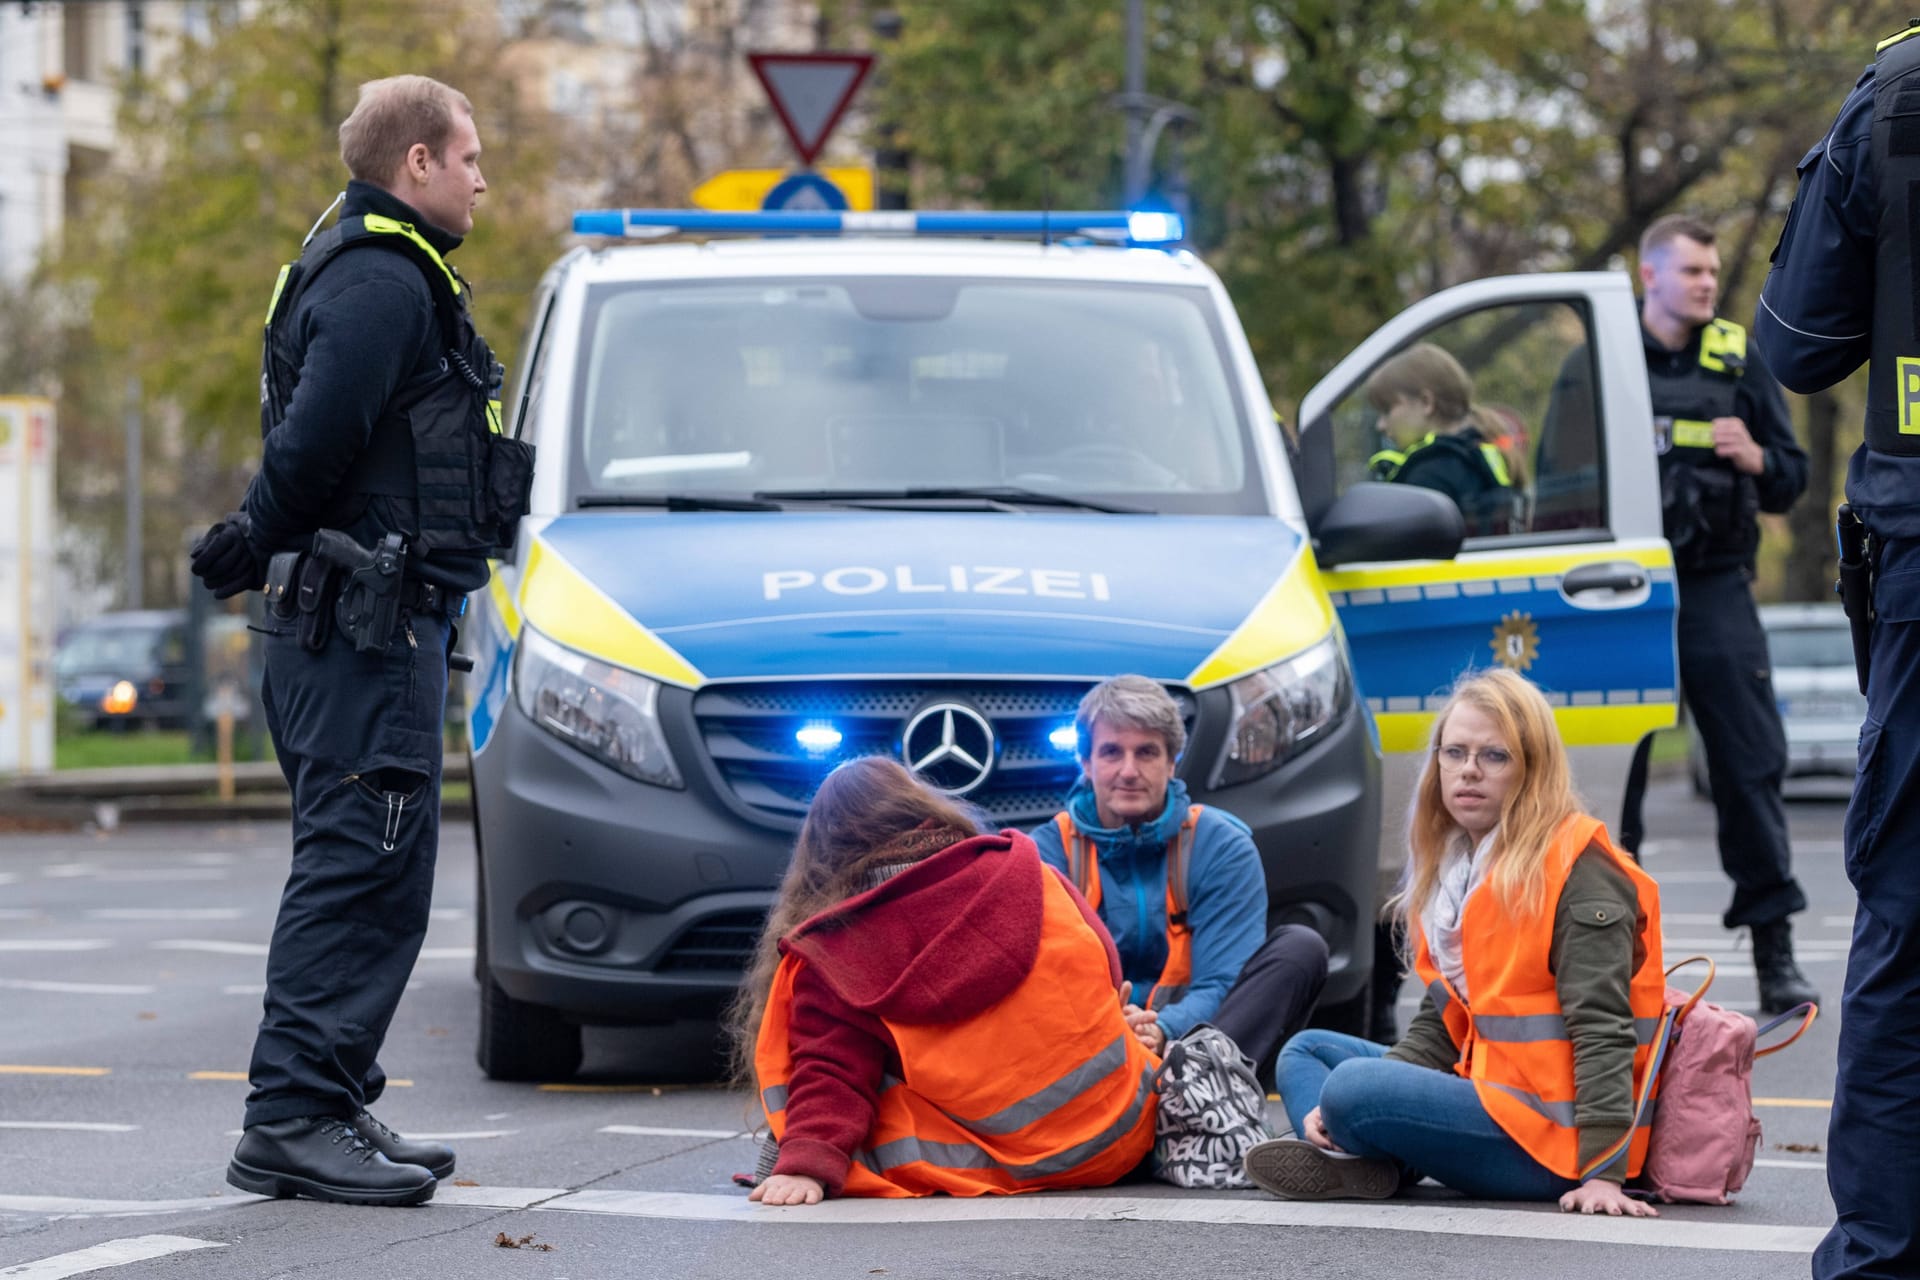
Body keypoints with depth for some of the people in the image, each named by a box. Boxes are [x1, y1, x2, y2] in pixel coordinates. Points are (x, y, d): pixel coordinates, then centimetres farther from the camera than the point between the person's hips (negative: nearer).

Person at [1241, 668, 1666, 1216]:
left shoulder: (1576, 869, -12)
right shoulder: (1458, 865, 15)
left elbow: (1601, 1026, -18)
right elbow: (1441, 1020, 15)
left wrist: (1603, 1170, -26)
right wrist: (1348, 1105, -2)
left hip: (1551, 1138, -10)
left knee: (1354, 1087, -29)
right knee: (1307, 1051, 14)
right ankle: (1350, 1159, -13)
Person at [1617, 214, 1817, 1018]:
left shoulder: (1738, 363, 10)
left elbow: (1791, 481, 12)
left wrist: (1755, 459, -8)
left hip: (1715, 591, 1)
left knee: (1751, 761, -5)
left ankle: (1774, 952, -3)